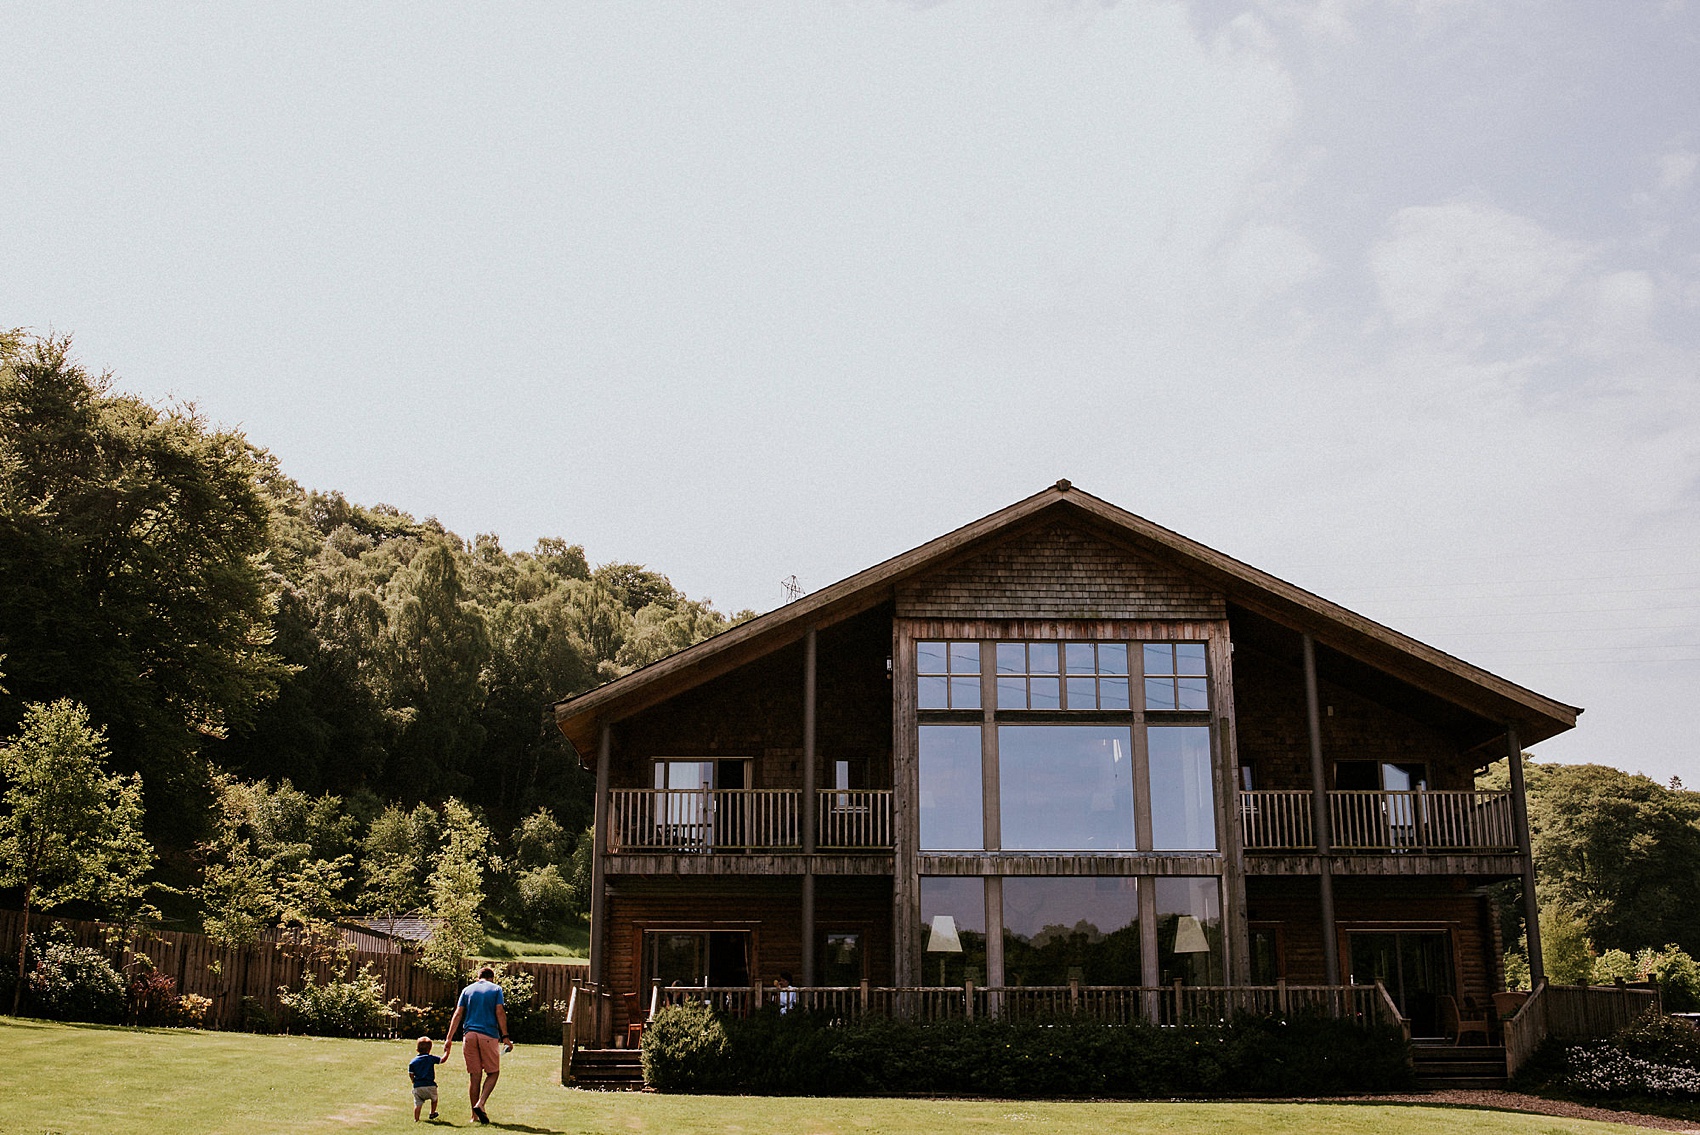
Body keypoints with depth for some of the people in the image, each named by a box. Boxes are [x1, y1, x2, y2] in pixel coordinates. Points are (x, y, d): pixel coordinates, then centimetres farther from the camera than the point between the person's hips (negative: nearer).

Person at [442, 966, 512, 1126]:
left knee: (475, 1075, 7)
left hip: (469, 1035, 3)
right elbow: (500, 1013, -2)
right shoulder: (496, 989, 7)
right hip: (489, 1035, -3)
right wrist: (505, 1037, -2)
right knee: (493, 1072, 7)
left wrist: (449, 1038, 6)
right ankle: (480, 1104, -14)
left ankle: (475, 1114, 8)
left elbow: (457, 1014, 7)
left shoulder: (467, 990, 14)